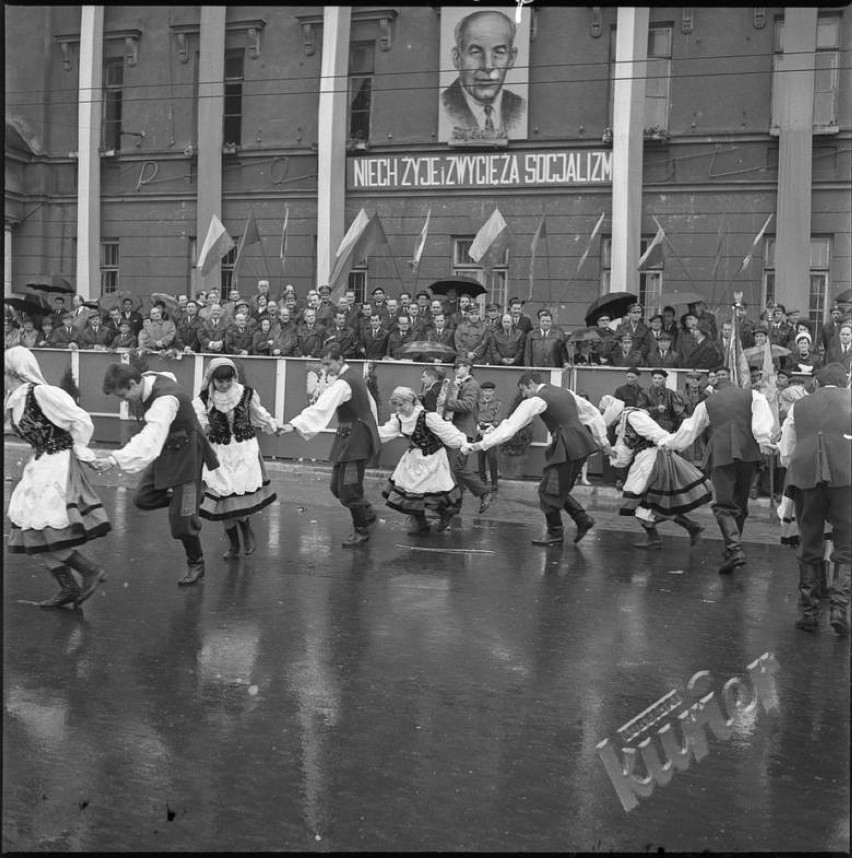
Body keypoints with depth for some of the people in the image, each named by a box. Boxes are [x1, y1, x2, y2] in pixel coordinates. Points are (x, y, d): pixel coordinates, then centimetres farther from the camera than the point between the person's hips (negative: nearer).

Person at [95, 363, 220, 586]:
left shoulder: (165, 400, -35)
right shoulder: (147, 380, -10)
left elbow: (150, 440, -47)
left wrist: (115, 459, -57)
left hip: (185, 452, -9)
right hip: (165, 450, 9)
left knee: (181, 517, -5)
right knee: (143, 498, 3)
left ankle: (196, 565, 16)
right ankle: (190, 499, 23)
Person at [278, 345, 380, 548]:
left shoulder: (342, 384, -20)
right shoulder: (355, 375, 10)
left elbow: (320, 409, -30)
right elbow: (370, 403, 21)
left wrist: (294, 425, -38)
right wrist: (372, 429, 31)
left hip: (355, 439, -10)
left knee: (348, 488, -4)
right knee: (338, 486, 13)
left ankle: (361, 531, 10)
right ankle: (367, 512, 31)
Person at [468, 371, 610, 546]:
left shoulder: (537, 400, -4)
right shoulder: (566, 393, 20)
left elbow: (511, 425, -9)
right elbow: (593, 414, 24)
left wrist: (482, 444, -8)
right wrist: (603, 441, 30)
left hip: (567, 446, -9)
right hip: (581, 443, 9)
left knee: (549, 490, 2)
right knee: (559, 489, 18)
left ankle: (555, 534, 11)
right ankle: (583, 518, 14)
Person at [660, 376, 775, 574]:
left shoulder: (707, 403, 19)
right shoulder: (753, 396, 19)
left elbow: (689, 429, 28)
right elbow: (763, 416, 0)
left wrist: (666, 443, 41)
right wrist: (763, 439, -6)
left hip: (720, 452, -2)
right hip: (748, 451, 2)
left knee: (724, 505, -5)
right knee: (740, 504, 13)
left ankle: (735, 549, -23)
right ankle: (733, 549, 19)